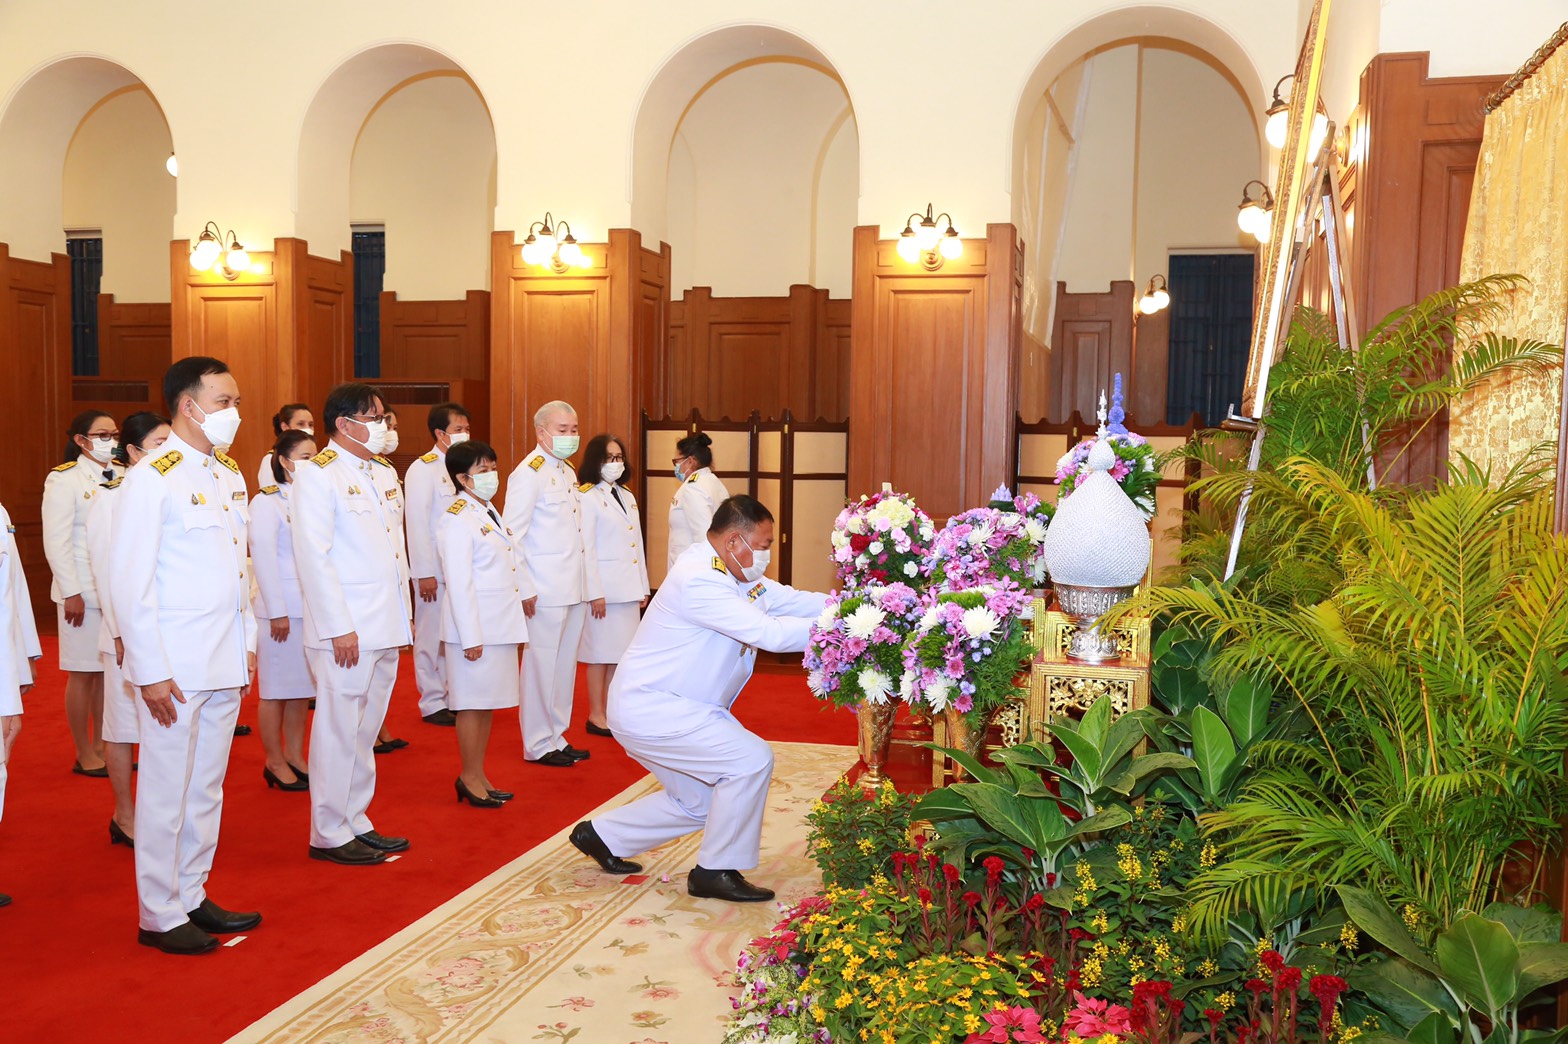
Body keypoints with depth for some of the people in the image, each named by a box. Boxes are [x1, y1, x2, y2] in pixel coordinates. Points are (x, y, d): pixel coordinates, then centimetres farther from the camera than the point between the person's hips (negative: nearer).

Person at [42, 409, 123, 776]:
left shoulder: (123, 477, 6)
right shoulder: (64, 480, -7)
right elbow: (56, 543, -10)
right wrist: (72, 593, -13)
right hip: (84, 592, -4)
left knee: (109, 671, 10)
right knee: (83, 673, 4)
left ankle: (102, 747, 21)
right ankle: (84, 755, 15)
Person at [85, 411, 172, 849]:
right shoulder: (111, 500, -6)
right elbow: (104, 570, -8)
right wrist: (121, 633, -12)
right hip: (130, 633, -4)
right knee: (124, 724, 5)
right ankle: (124, 816, 17)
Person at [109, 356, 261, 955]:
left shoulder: (230, 476, 11)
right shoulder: (151, 480, -12)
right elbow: (129, 583, -14)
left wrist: (247, 643, 13)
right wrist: (151, 671, -15)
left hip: (226, 665, 7)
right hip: (175, 668, -7)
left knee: (207, 789, 15)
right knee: (167, 793, 4)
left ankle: (191, 897, 27)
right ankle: (160, 916, 17)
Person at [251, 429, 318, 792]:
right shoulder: (267, 501, -8)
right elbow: (263, 558, -12)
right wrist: (277, 612, -14)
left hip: (312, 608, 6)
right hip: (282, 609, -6)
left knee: (302, 688, 13)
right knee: (276, 689, 4)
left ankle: (295, 755, 23)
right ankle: (275, 762, 15)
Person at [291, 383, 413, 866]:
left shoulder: (385, 473, 15)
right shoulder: (317, 474, -9)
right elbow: (313, 557, -15)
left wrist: (404, 614, 14)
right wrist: (338, 628, -17)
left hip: (386, 627, 8)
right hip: (347, 630, -8)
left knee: (365, 732, 15)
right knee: (339, 732, 0)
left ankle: (356, 822, 25)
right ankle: (329, 834, 12)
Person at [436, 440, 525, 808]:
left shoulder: (489, 513, 15)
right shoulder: (457, 519, -13)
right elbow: (459, 583, -17)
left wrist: (515, 626, 16)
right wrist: (470, 636, -19)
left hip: (500, 626, 9)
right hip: (475, 627, -9)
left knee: (488, 703, 13)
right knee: (473, 704, 1)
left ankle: (479, 776, 22)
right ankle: (469, 778, 13)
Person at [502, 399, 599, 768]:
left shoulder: (568, 472, 16)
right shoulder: (530, 473, -10)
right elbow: (513, 535, -13)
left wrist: (588, 586, 14)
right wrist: (524, 588, -17)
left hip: (572, 589, 8)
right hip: (545, 591, -8)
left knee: (565, 664, 13)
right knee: (542, 664, -1)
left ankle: (557, 737, 23)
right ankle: (538, 745, 9)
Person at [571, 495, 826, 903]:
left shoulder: (729, 572, 6)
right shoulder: (699, 581, -26)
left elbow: (789, 600, 3)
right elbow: (770, 633, -30)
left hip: (653, 706, 11)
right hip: (650, 709, -11)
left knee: (700, 802, 21)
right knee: (751, 759, -16)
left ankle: (602, 836, 34)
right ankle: (716, 871, -1)